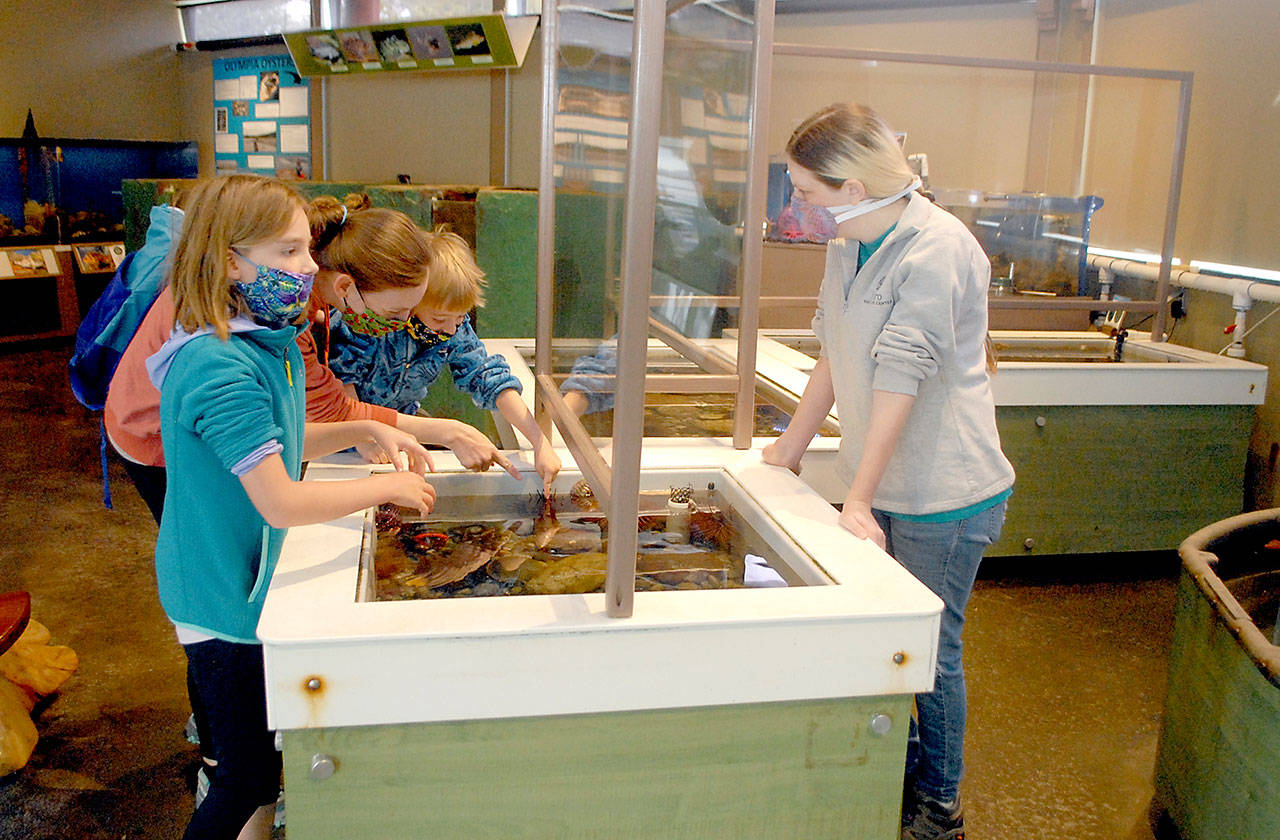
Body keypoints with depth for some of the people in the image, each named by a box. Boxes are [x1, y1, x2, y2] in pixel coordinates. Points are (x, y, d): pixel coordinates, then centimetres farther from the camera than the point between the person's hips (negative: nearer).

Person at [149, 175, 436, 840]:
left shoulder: (268, 342, 2)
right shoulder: (220, 369, -29)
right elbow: (281, 503, -30)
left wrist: (366, 430, 3)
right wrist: (388, 486, -19)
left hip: (250, 581, 9)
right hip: (222, 599, -9)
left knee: (262, 764, 23)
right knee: (247, 779, 6)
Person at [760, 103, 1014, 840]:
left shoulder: (935, 250, -21)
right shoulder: (850, 243, 5)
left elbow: (898, 384, -26)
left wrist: (858, 503, -26)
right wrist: (792, 447, 16)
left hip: (943, 496, -7)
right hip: (882, 483, 8)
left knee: (930, 653, 7)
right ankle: (899, 771, 38)